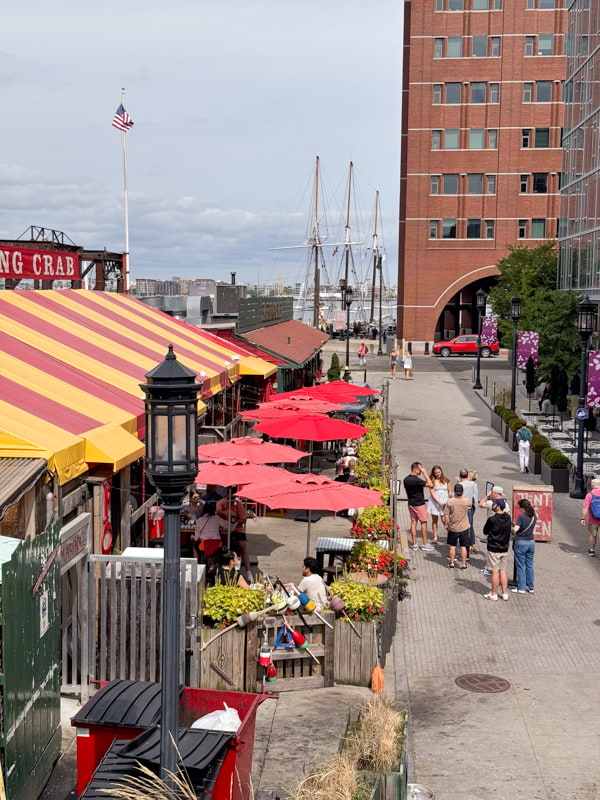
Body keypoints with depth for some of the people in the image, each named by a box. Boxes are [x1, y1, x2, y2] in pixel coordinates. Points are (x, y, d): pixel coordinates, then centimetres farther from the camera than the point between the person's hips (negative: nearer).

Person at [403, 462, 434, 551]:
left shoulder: (406, 479, 3)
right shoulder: (416, 480, -23)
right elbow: (430, 484, -24)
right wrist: (425, 473, -21)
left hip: (411, 504, 7)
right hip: (420, 504, -7)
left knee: (413, 522, 10)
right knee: (423, 523, 3)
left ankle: (414, 544, 12)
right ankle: (425, 544, 7)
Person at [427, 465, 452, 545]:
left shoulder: (446, 480, 4)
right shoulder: (432, 481, -2)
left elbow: (449, 491, 11)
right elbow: (432, 493, -8)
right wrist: (439, 502, -17)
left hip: (445, 502, 0)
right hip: (434, 502, 0)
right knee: (434, 520, 4)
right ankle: (435, 538, 11)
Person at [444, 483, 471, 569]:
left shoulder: (450, 502, -14)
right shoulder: (466, 501, -12)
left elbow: (446, 515, -10)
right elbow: (470, 505, 13)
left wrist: (446, 524, 5)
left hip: (453, 528, 0)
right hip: (464, 528, 0)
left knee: (452, 546, 13)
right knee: (463, 547, 9)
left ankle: (452, 563, 19)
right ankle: (463, 564, 15)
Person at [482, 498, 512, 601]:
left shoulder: (492, 519, -19)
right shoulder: (508, 518, -1)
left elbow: (485, 531, -6)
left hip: (494, 549, -5)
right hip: (505, 549, 6)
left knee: (495, 571, 2)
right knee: (503, 570, 13)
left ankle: (494, 594, 10)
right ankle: (505, 593, 17)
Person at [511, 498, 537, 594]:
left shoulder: (521, 517, -17)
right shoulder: (534, 517, 3)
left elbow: (515, 529, -24)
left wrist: (511, 528, -2)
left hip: (521, 542, -6)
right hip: (531, 542, 6)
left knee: (521, 566, 3)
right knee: (529, 565, 13)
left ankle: (521, 588, 7)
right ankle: (530, 587, 19)